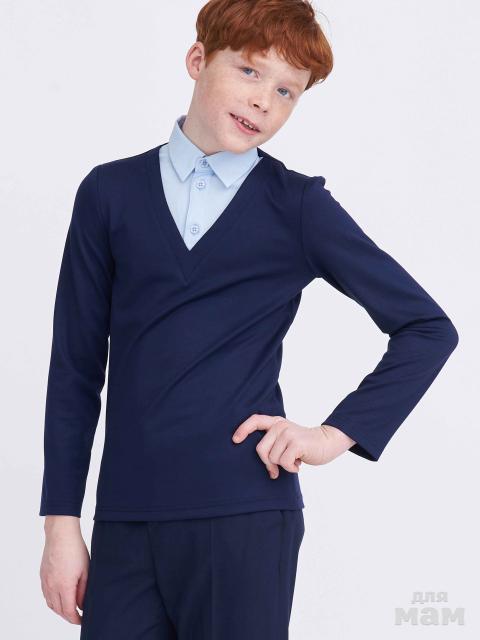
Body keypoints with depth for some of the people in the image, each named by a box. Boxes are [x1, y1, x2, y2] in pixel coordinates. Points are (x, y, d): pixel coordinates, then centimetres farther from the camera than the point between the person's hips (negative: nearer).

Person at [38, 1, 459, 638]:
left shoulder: (299, 206, 3)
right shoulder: (110, 193, 7)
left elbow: (429, 329, 7)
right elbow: (76, 367, 7)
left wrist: (338, 433, -2)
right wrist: (61, 520, 4)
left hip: (243, 516, -2)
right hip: (123, 520, 2)